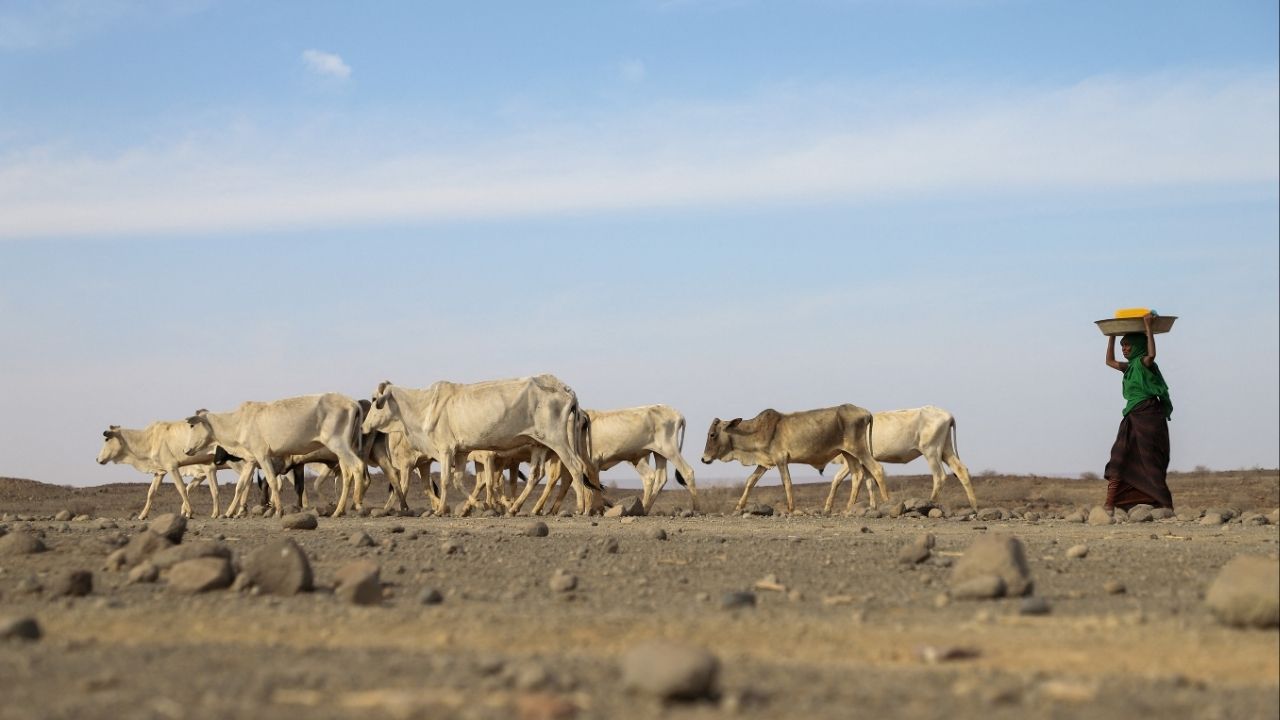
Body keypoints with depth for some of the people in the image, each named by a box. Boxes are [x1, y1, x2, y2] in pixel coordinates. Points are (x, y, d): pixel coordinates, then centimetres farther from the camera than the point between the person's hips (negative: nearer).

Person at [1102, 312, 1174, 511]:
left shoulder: (1144, 363, -6)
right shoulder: (1130, 367, 18)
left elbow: (1151, 354, -29)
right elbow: (1110, 361, 32)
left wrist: (1148, 327, -24)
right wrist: (1112, 336, 26)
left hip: (1148, 417, -9)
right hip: (1133, 418, 9)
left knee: (1150, 463, -8)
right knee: (1119, 460, 1)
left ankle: (1166, 506, -5)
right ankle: (1110, 505, -2)